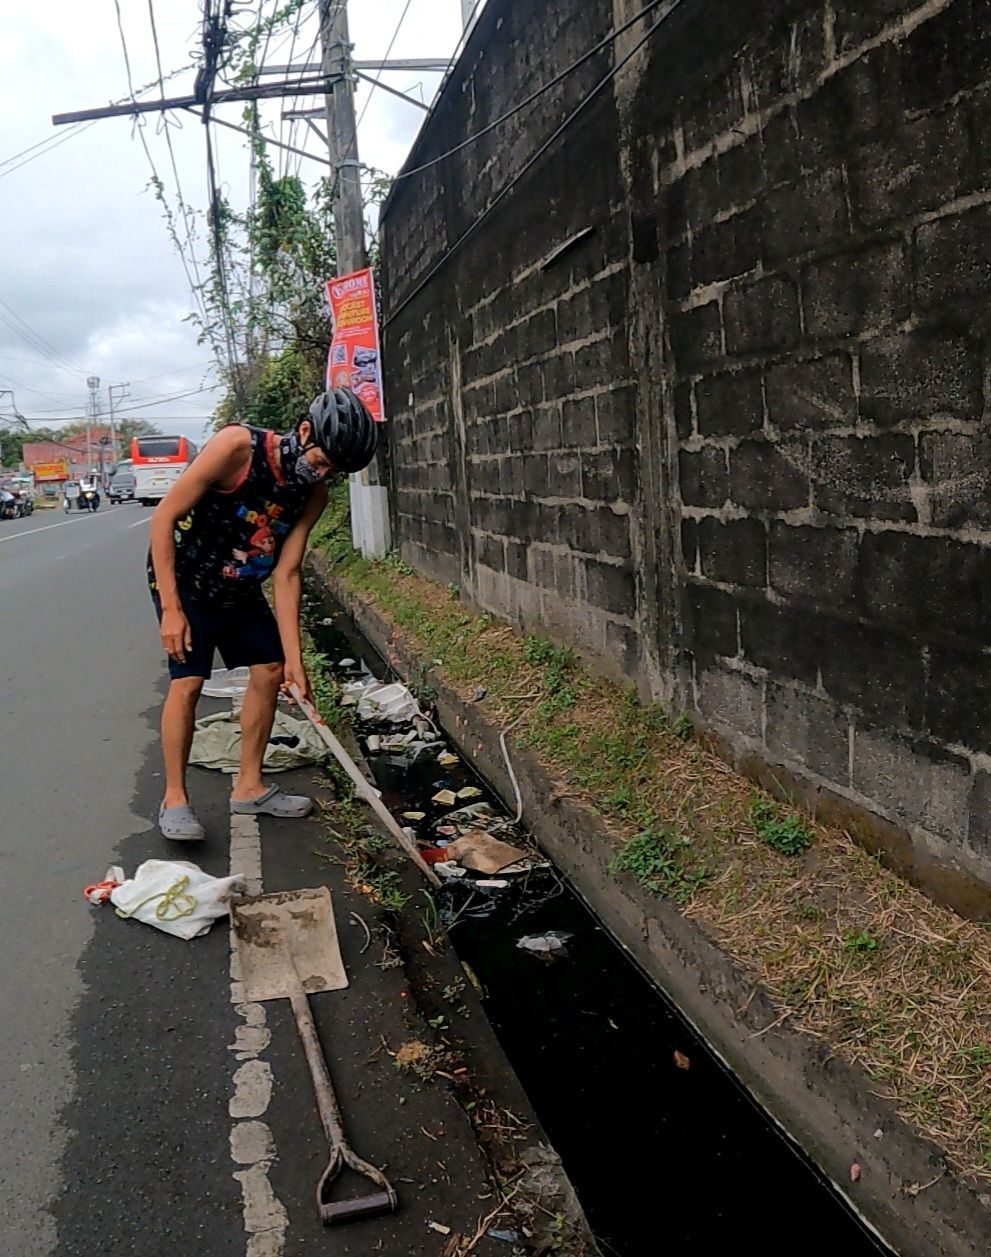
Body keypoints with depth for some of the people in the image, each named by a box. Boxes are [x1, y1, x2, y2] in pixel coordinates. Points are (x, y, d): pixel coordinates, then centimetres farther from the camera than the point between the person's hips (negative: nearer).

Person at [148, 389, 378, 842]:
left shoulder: (313, 494, -10)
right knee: (187, 681, -13)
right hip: (183, 579, -6)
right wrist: (171, 608, -26)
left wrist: (294, 659, -13)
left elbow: (286, 574, -8)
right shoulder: (237, 447, -28)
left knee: (270, 671, 4)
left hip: (240, 588, 7)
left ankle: (248, 787, 17)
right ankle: (174, 799, 2)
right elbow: (164, 517, -24)